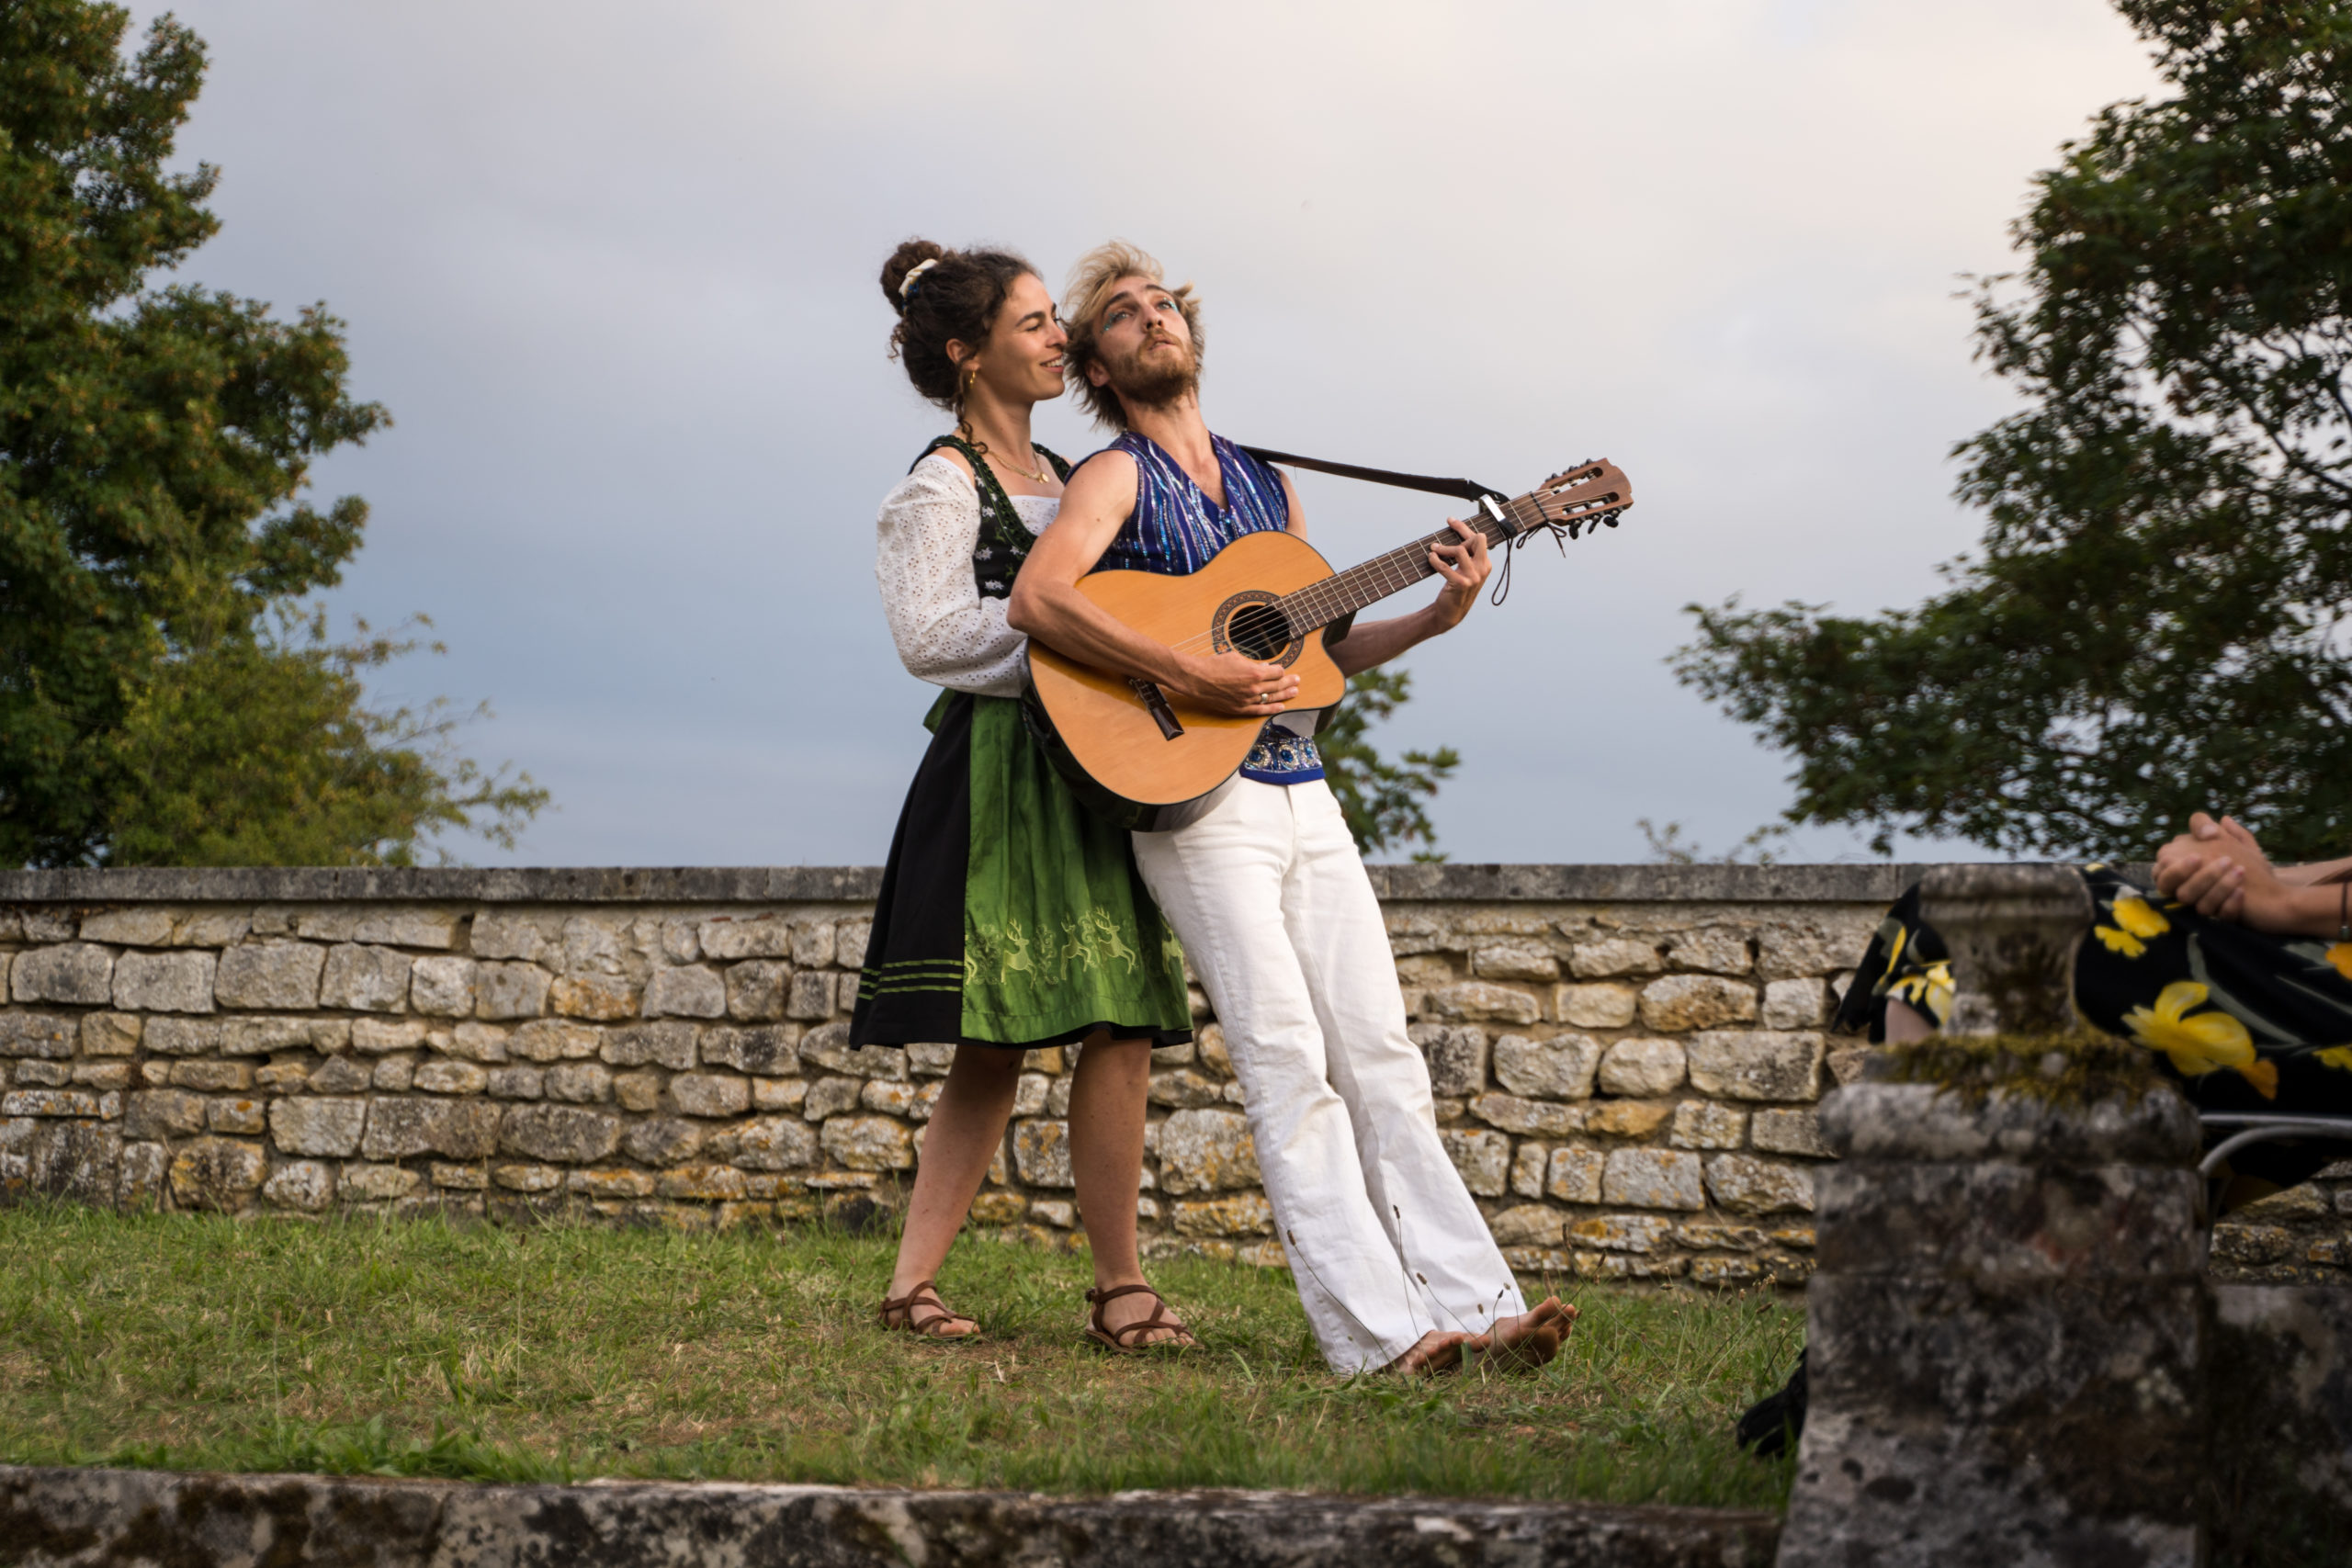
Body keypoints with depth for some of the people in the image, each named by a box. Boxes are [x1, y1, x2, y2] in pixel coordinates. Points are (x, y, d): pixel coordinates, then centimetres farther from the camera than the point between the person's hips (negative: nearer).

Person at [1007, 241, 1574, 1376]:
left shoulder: (1267, 487, 20)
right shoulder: (1116, 476, -1)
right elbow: (1036, 600, -18)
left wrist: (1436, 616, 5)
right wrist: (1184, 676, -23)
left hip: (1302, 794, 7)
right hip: (1196, 799, -7)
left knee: (1380, 1058, 2)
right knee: (1288, 1066, -11)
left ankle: (1471, 1303, 2)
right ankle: (1380, 1331, -13)